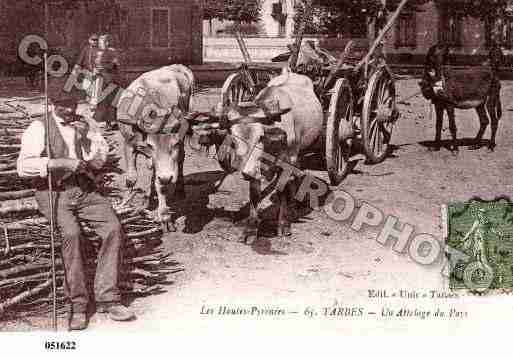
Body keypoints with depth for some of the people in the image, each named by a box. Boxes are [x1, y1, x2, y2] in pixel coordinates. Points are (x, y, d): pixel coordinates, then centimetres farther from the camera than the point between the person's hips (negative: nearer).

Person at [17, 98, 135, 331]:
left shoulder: (86, 126, 17)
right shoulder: (39, 128, 2)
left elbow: (101, 159, 8)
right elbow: (23, 167, -11)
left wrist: (88, 136, -8)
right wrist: (62, 163, -20)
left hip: (85, 189, 4)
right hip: (53, 192, -4)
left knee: (114, 228, -20)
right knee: (71, 234, -31)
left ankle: (107, 298, -13)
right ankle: (77, 304, -19)